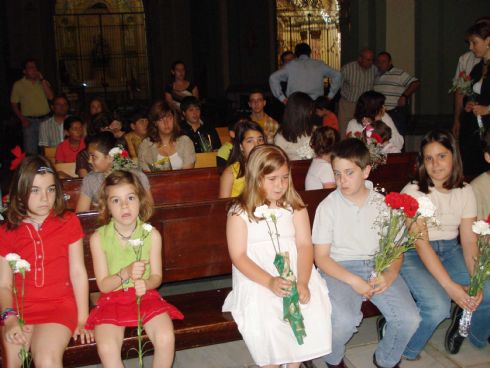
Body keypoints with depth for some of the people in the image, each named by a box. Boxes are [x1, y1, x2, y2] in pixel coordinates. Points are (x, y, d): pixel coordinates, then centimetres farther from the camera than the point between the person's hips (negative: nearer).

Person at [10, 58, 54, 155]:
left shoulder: (43, 82, 9)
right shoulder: (18, 85, 2)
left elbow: (50, 97, -6)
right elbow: (14, 104, 3)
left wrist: (42, 80, -8)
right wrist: (22, 119, -9)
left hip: (45, 119, 2)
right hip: (30, 121, -2)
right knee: (30, 151, -4)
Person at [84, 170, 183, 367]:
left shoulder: (151, 234, -6)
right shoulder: (98, 238, -9)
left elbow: (156, 276, -1)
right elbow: (103, 285, -8)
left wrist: (145, 283, -25)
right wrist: (126, 274, -27)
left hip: (146, 296, 1)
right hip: (112, 299, 0)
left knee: (166, 338, -25)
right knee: (107, 349, -26)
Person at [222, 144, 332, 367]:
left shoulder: (295, 206, 8)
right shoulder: (240, 212, -1)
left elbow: (304, 244, 0)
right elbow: (238, 256, -7)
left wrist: (303, 282, -18)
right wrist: (269, 282, -22)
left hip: (295, 272, 3)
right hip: (257, 278, -2)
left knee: (316, 312, -24)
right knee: (264, 320, -31)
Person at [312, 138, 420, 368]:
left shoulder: (382, 203, 7)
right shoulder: (328, 207, -1)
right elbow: (321, 257, -3)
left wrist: (389, 275, -13)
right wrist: (353, 281, -16)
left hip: (378, 266, 3)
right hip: (340, 269, -3)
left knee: (409, 319, -18)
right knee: (345, 319, -31)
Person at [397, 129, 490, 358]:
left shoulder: (465, 192, 2)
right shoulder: (413, 192, -13)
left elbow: (469, 241, -3)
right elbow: (421, 244, -20)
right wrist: (450, 286, -26)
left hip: (450, 251, 5)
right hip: (414, 254, -5)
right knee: (437, 305, -28)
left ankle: (467, 328, 19)